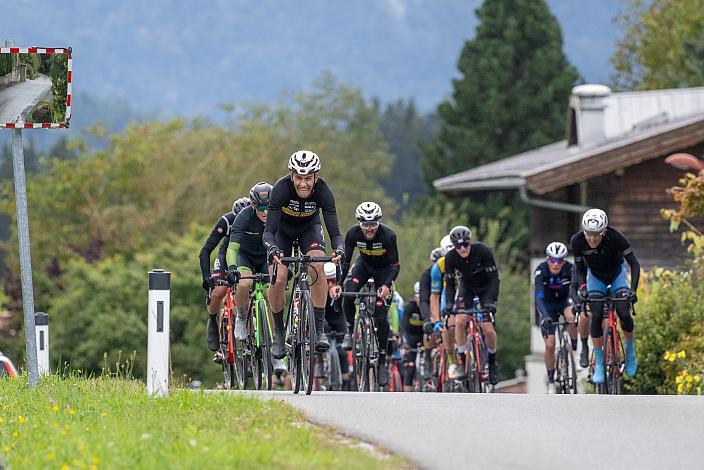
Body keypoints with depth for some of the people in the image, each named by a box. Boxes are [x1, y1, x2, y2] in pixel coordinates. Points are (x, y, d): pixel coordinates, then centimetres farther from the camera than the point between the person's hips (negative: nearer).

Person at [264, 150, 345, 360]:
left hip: (309, 227, 1)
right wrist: (272, 250, -58)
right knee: (277, 280, -18)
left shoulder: (323, 192, -31)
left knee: (317, 268, -27)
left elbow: (334, 232, -32)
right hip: (282, 229, -1)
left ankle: (319, 331, -21)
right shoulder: (281, 189, -35)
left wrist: (339, 250, -54)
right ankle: (278, 334, 5)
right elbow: (268, 231, -37)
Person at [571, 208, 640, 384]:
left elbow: (634, 264, -26)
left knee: (624, 313, -20)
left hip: (617, 273, -1)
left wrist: (633, 289, -38)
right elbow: (579, 269, -12)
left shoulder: (615, 237, -32)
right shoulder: (577, 241, -26)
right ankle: (598, 364, -11)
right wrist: (582, 286, -31)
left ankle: (630, 349, 9)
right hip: (595, 276, 1)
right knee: (595, 316, -19)